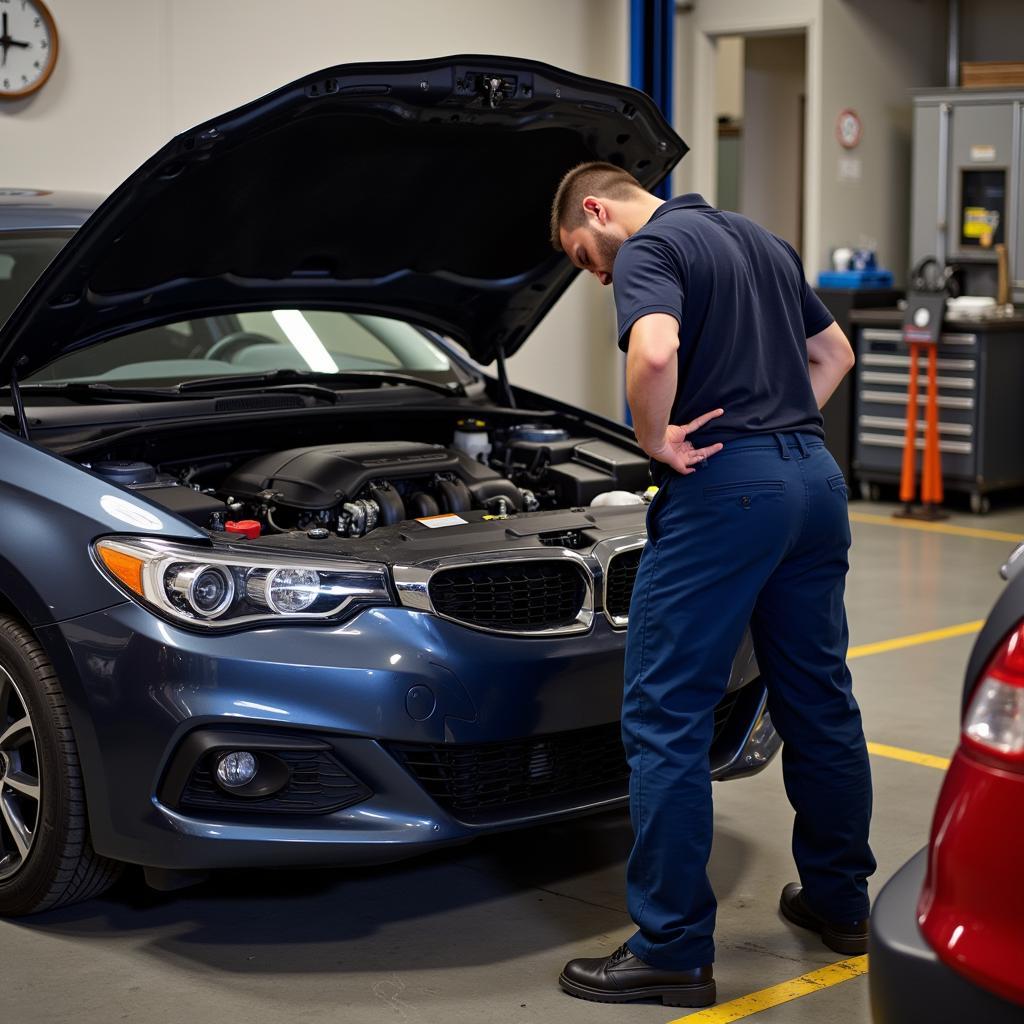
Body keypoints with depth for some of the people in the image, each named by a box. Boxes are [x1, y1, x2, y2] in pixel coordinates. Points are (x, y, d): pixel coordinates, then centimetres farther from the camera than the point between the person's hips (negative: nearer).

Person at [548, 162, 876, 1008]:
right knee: (819, 699, 18)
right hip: (814, 477, 9)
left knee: (667, 717, -3)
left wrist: (655, 439, -11)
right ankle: (838, 900, 32)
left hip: (724, 489, -9)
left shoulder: (648, 250, -6)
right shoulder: (760, 240, 21)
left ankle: (673, 951, 0)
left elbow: (655, 351, -26)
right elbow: (834, 351, 28)